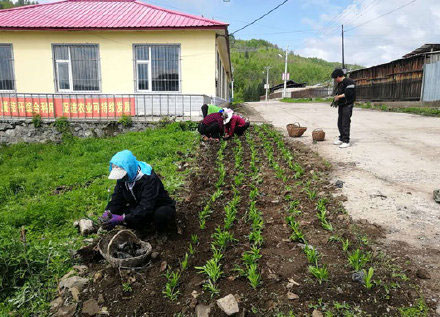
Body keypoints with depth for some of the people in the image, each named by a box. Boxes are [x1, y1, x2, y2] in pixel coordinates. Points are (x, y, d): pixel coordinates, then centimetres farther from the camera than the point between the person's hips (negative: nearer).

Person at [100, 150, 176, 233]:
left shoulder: (149, 179, -30)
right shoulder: (122, 178, -7)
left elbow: (146, 208, -37)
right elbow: (116, 200, -5)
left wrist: (122, 218, -44)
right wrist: (108, 212, -27)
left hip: (161, 208, -6)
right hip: (138, 210, 7)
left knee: (161, 214, -40)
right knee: (117, 212, -16)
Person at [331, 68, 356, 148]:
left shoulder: (349, 82, -12)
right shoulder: (340, 84, 17)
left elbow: (349, 93, -22)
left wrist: (339, 96, -15)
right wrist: (335, 100, 6)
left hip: (347, 105, -9)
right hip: (341, 105, 9)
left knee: (345, 123, -11)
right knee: (340, 123, 14)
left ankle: (346, 141, -7)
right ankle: (341, 139, 27)